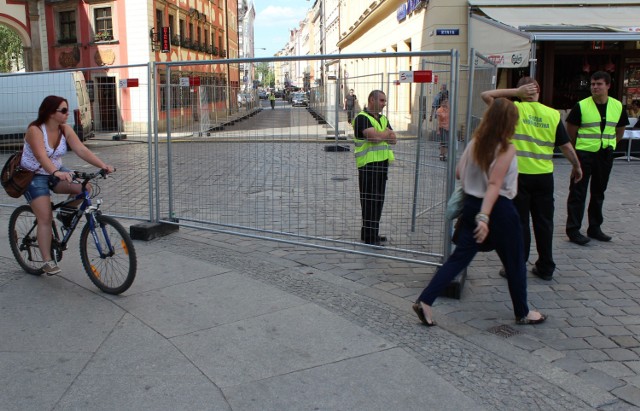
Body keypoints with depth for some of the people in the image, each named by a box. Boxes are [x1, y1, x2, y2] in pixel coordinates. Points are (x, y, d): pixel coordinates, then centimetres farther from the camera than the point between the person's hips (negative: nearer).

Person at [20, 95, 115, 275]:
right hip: (33, 176, -5)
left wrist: (103, 165, -31)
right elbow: (41, 156, -38)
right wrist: (56, 172, -56)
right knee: (45, 218, -15)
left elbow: (82, 150, -17)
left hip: (55, 173, 5)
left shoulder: (65, 130, -6)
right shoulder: (35, 130, -22)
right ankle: (47, 261, -8)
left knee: (83, 188, -22)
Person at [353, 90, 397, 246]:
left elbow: (393, 139, 7)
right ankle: (369, 237, 2)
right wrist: (387, 133, -3)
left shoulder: (383, 119, 17)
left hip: (383, 162, 8)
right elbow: (375, 137, -23)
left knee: (378, 199, 13)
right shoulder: (362, 118, -10)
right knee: (370, 200, -4)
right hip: (368, 164, -8)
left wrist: (380, 134, -11)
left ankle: (372, 232, 24)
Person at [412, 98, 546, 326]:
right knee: (515, 264, 14)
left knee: (460, 257, 9)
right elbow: (494, 185, -24)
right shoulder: (506, 149, -15)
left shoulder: (475, 144, 2)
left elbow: (458, 174, 8)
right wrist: (484, 217, -30)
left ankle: (425, 301, -1)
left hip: (472, 205, 6)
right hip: (498, 209, -6)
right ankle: (522, 313, 29)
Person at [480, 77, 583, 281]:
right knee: (544, 222, 12)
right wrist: (576, 166, 19)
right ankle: (546, 268, 22)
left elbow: (486, 95, -2)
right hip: (544, 175, 3)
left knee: (519, 222, 5)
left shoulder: (515, 109, -6)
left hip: (519, 175, -3)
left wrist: (516, 92, -1)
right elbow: (566, 145, 5)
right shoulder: (553, 114, 2)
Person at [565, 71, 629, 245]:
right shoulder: (581, 106, -9)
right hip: (584, 154, -4)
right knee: (578, 192, -3)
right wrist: (576, 149, 5)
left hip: (606, 155, 4)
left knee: (599, 192, 13)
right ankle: (573, 229, 2)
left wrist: (608, 145, 12)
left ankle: (595, 228, 24)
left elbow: (620, 131, 16)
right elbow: (571, 131, -1)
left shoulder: (617, 106, 3)